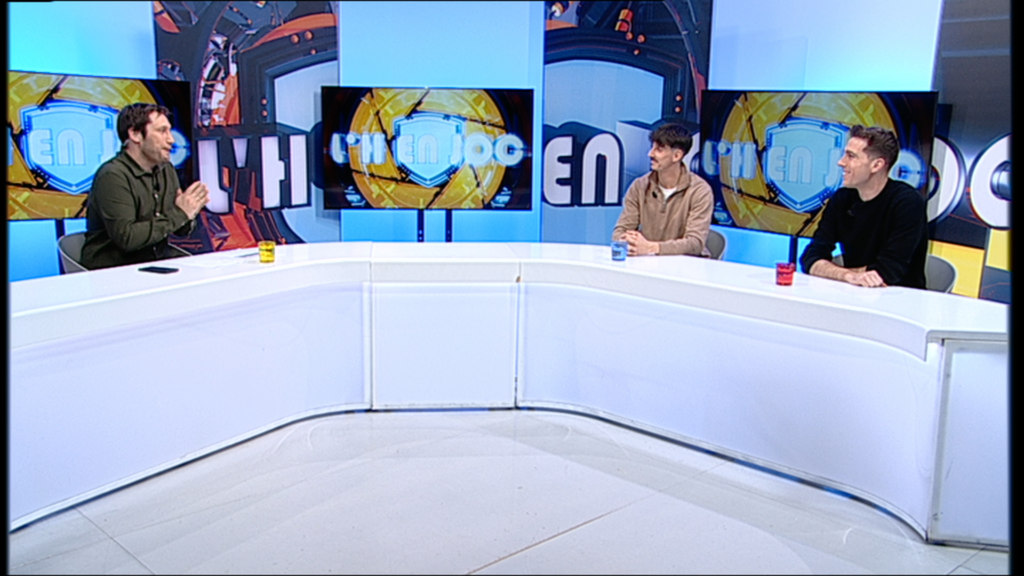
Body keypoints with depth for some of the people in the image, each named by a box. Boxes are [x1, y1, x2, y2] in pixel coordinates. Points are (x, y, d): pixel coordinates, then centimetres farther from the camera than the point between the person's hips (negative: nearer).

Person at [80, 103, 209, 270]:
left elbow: (181, 231, 13)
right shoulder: (112, 176, -14)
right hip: (116, 268, -7)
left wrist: (188, 216, -10)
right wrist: (178, 214, -18)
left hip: (158, 259, 8)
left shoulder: (166, 170, 8)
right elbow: (126, 238, -23)